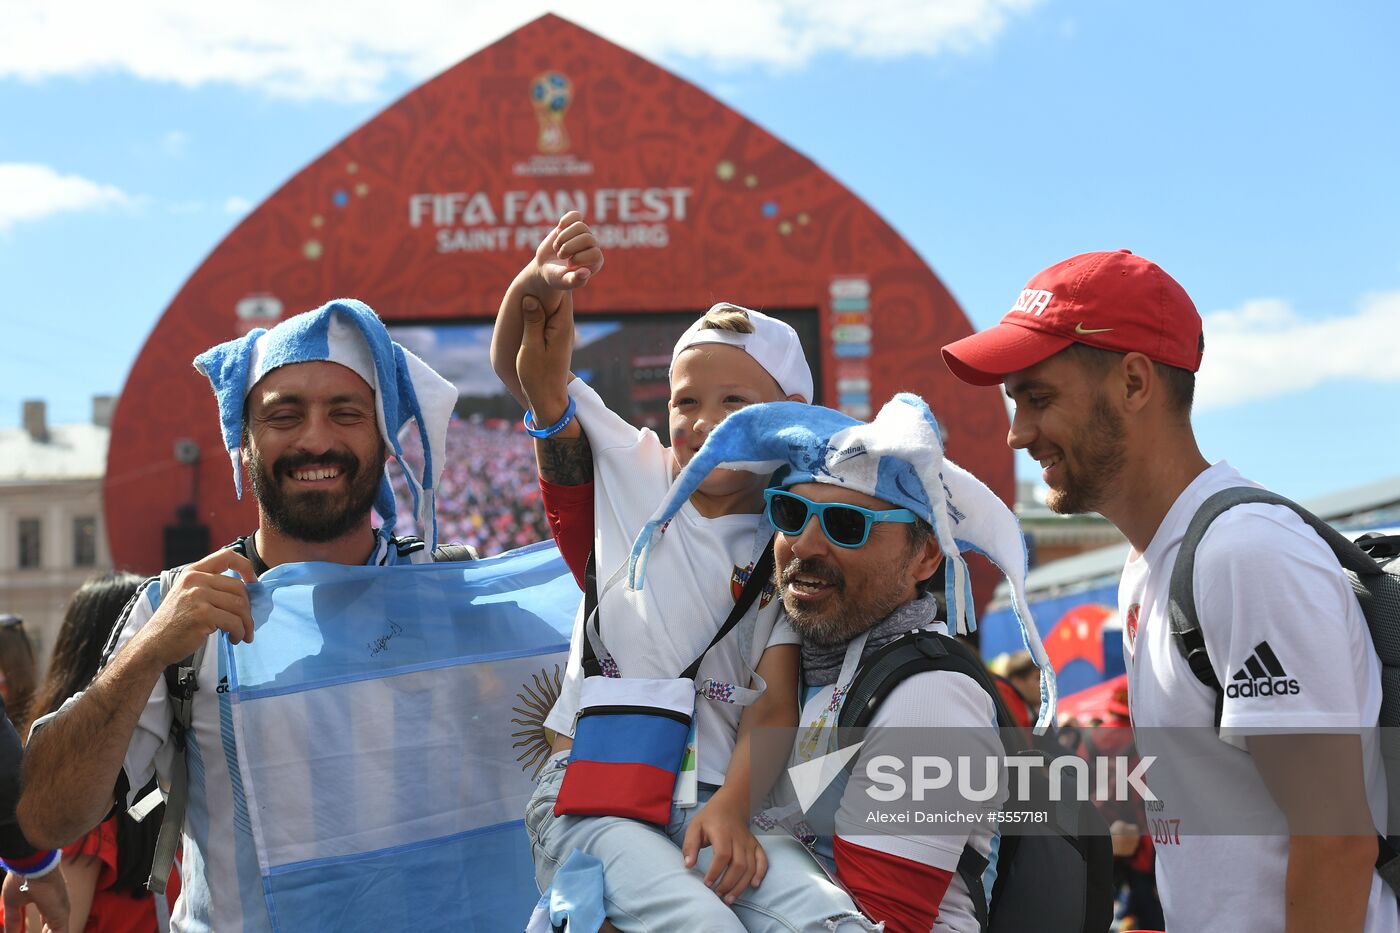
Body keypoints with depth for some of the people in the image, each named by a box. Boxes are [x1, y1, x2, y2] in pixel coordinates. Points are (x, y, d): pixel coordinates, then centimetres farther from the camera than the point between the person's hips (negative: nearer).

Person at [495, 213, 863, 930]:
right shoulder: (629, 472, 11)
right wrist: (538, 287, -19)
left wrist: (731, 807, -19)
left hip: (714, 799, 1)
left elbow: (772, 705, -1)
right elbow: (524, 370, 3)